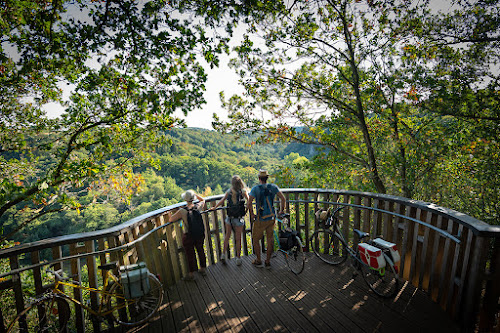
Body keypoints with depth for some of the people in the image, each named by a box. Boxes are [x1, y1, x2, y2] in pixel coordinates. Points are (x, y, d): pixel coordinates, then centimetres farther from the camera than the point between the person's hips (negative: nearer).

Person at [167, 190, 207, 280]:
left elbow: (171, 219, -7)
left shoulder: (182, 211, -23)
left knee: (190, 255, 16)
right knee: (200, 251, 23)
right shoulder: (198, 207, -13)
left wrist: (169, 215, 13)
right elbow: (203, 200, 12)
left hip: (188, 236, -4)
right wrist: (195, 194, 11)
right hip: (200, 234, 4)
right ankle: (203, 269, 42)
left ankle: (191, 274, 35)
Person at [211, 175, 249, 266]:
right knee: (238, 238, 11)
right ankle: (238, 258, 21)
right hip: (239, 218, -2)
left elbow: (222, 201, 3)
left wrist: (214, 207, 18)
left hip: (229, 217, 2)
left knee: (227, 235, 21)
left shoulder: (229, 191, -3)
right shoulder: (243, 191, -11)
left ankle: (223, 254, 24)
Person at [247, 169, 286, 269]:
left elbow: (249, 204, -19)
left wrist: (252, 214, -4)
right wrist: (281, 211, 8)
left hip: (260, 219, -4)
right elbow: (283, 199, -5)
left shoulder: (255, 188, -12)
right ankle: (268, 262, 27)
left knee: (255, 240, 16)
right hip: (272, 218, 4)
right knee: (270, 239, 17)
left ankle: (258, 261, 27)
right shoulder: (273, 187, -2)